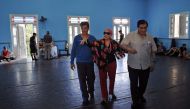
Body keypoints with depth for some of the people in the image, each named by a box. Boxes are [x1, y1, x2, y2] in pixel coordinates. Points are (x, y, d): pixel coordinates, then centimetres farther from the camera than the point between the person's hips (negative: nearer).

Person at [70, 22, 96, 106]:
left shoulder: (92, 38, 0)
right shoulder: (77, 38, -4)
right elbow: (73, 50, -2)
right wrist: (72, 62, -3)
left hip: (90, 62, 1)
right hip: (80, 62, -1)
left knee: (91, 79, 14)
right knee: (82, 80, 4)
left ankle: (91, 92, 43)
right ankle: (85, 98, 18)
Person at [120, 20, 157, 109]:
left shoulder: (149, 37, 3)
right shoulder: (131, 35, -7)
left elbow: (153, 51, 11)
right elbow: (122, 44, -14)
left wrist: (152, 63, 12)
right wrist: (129, 48, -35)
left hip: (146, 65, 4)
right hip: (133, 65, -3)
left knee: (143, 83, 18)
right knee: (134, 84, 4)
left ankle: (140, 96, 44)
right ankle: (135, 101, 21)